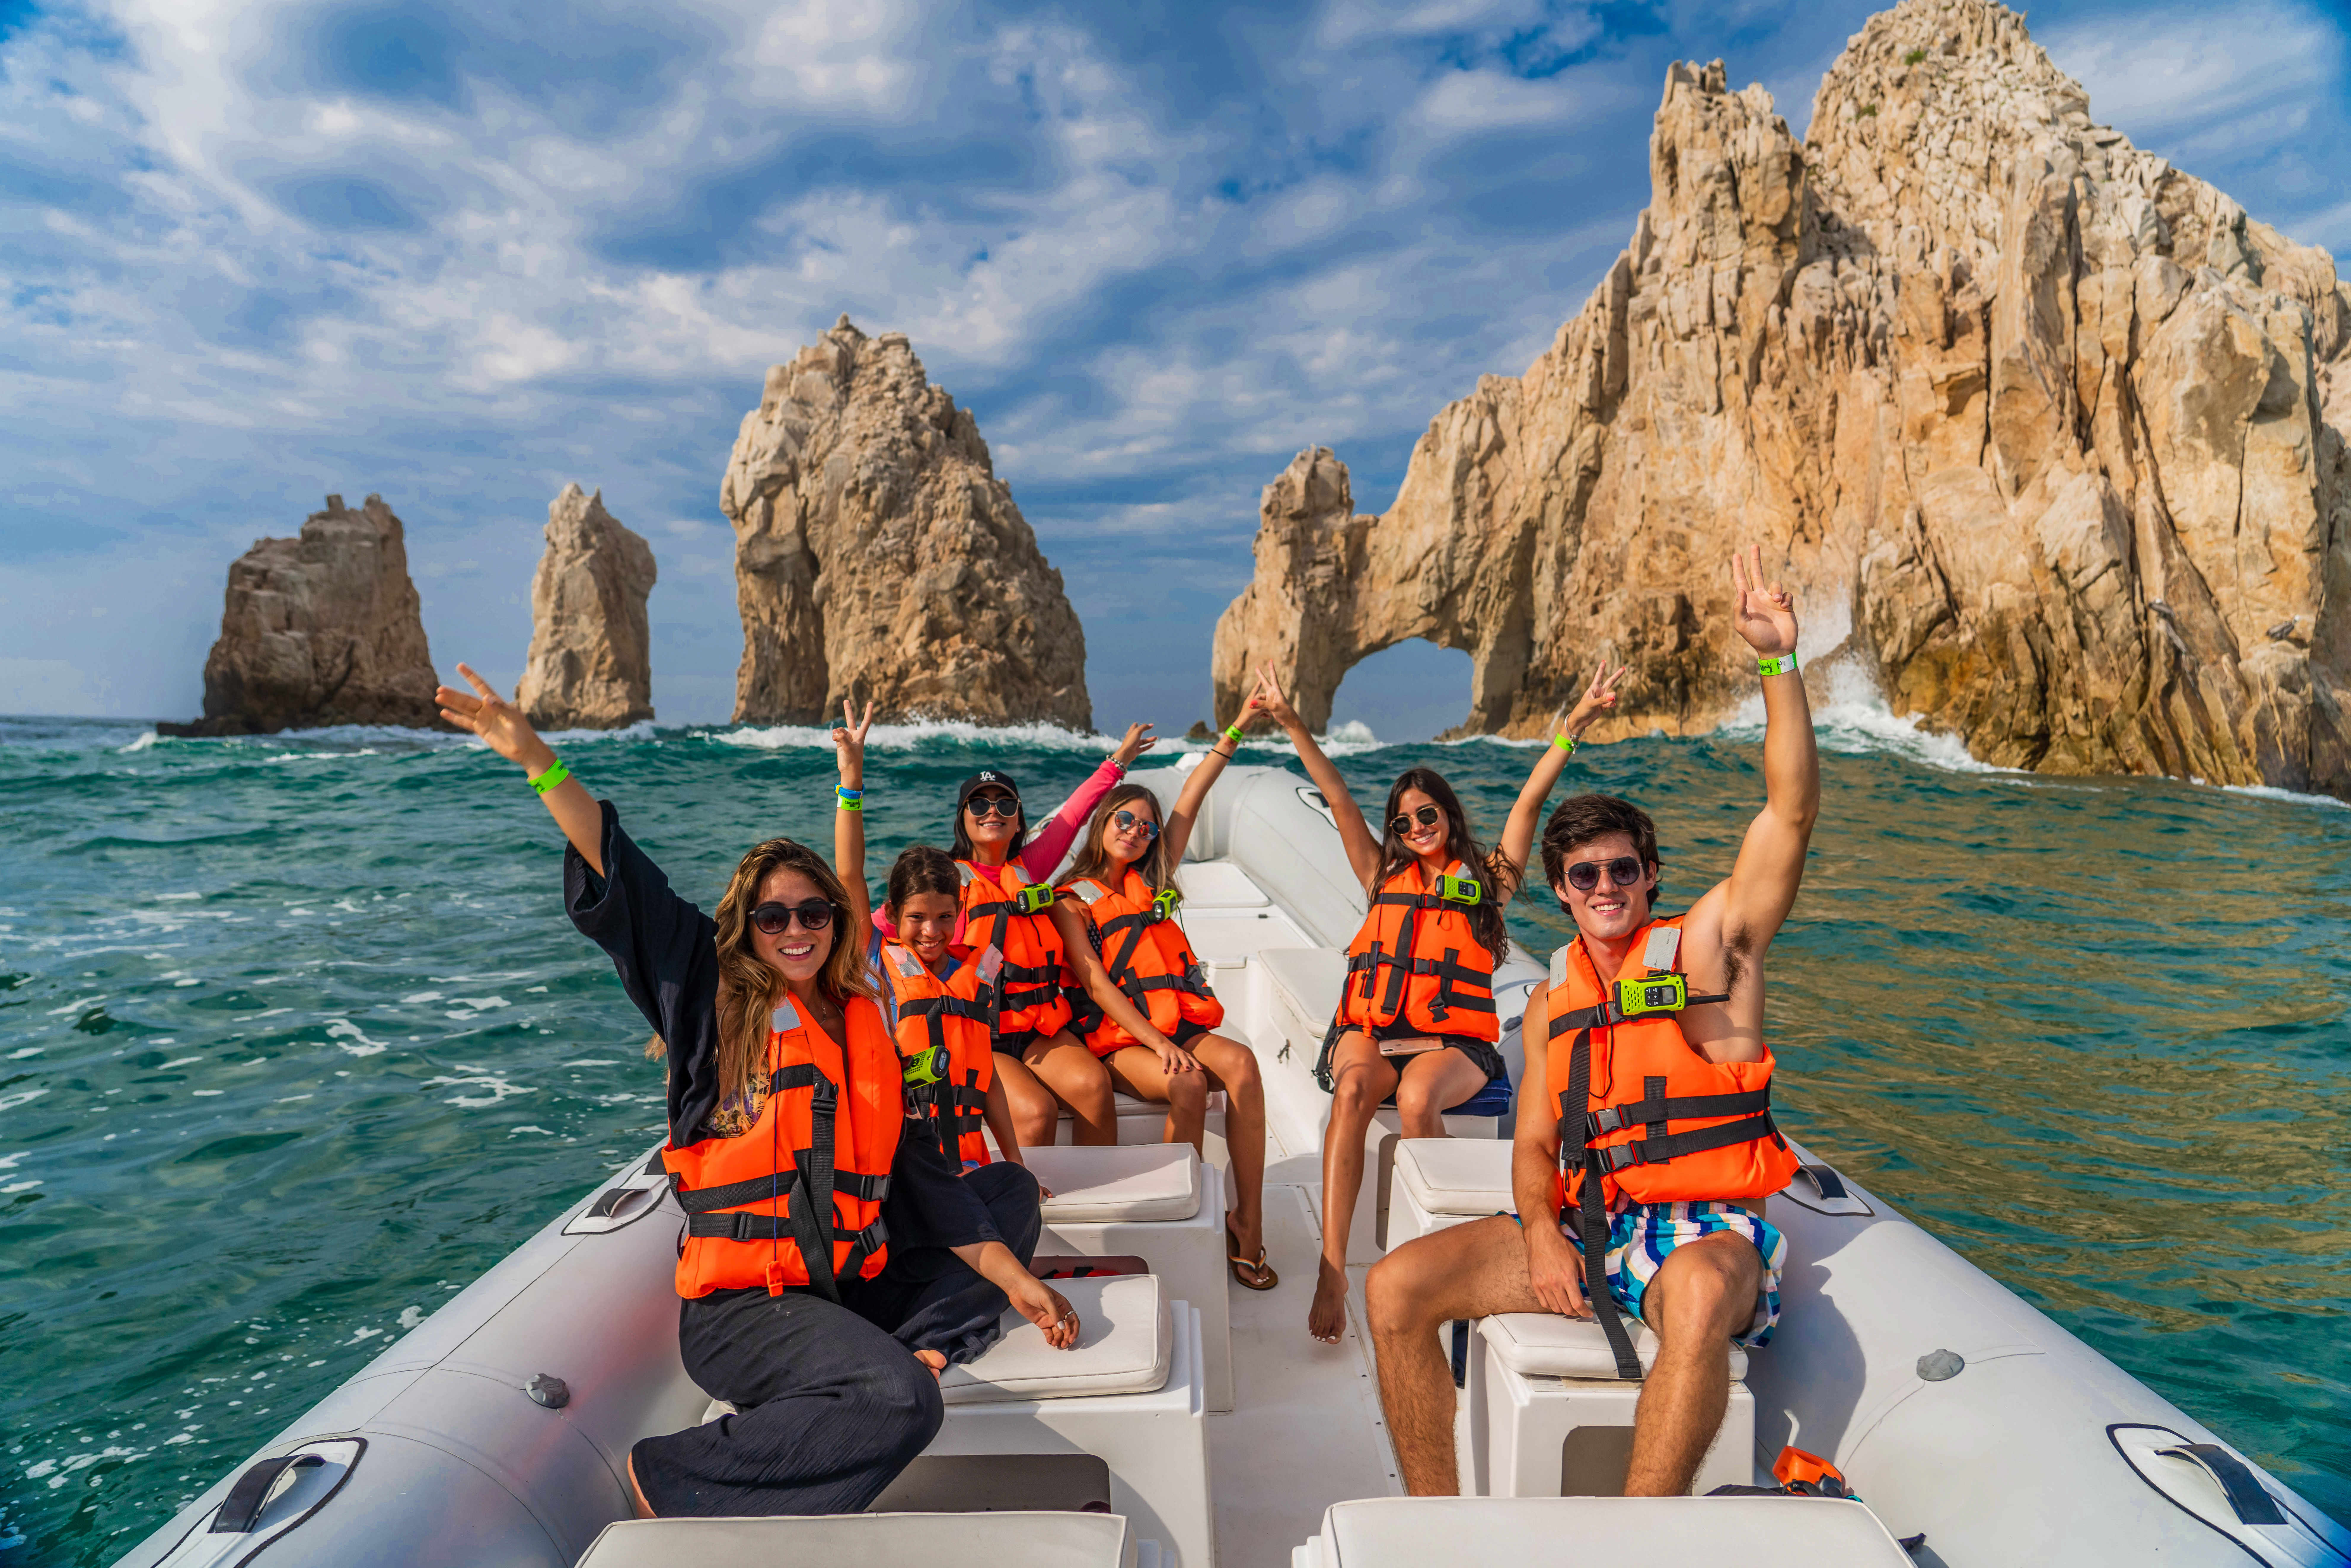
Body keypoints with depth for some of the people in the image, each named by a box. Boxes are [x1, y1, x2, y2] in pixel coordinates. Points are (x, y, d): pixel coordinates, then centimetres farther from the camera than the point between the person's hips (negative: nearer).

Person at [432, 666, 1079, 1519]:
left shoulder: (863, 1027, 11)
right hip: (739, 1305, -6)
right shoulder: (712, 1003, -1)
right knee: (899, 1403, -30)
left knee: (1011, 1189, 12)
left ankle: (914, 1344, -10)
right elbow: (621, 887, -12)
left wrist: (1015, 1280, 5)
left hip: (851, 1282, 7)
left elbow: (917, 1168, 10)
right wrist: (538, 762, -24)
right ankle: (673, 1482, -10)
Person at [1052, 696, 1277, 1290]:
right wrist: (1157, 1042, -17)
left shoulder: (1150, 883, 20)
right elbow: (1095, 982, -5)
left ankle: (1248, 1223, -26)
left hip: (1181, 1028, 4)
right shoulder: (1070, 900, 6)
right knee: (1187, 1085, -34)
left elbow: (1188, 805, 15)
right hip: (1118, 1040, -4)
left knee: (1240, 1062, -28)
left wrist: (1235, 730, 12)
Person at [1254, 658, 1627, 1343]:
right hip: (1371, 1030, 2)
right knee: (1353, 1089, -33)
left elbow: (1531, 800, 4)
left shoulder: (1488, 877, 14)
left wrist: (1577, 721, -5)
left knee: (1417, 1097, -36)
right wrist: (1290, 722, 9)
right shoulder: (1385, 875, 20)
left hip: (1453, 1042, -1)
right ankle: (1331, 1273, -37)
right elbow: (1336, 796, 14)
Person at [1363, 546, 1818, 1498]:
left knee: (1700, 1294, -41)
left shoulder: (1707, 944, 1)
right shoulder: (1552, 1003, 14)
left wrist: (1777, 662, -21)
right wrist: (1542, 1234, -7)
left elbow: (1792, 807, -11)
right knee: (1396, 1287, -11)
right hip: (1586, 1226, 5)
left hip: (1703, 1225, -4)